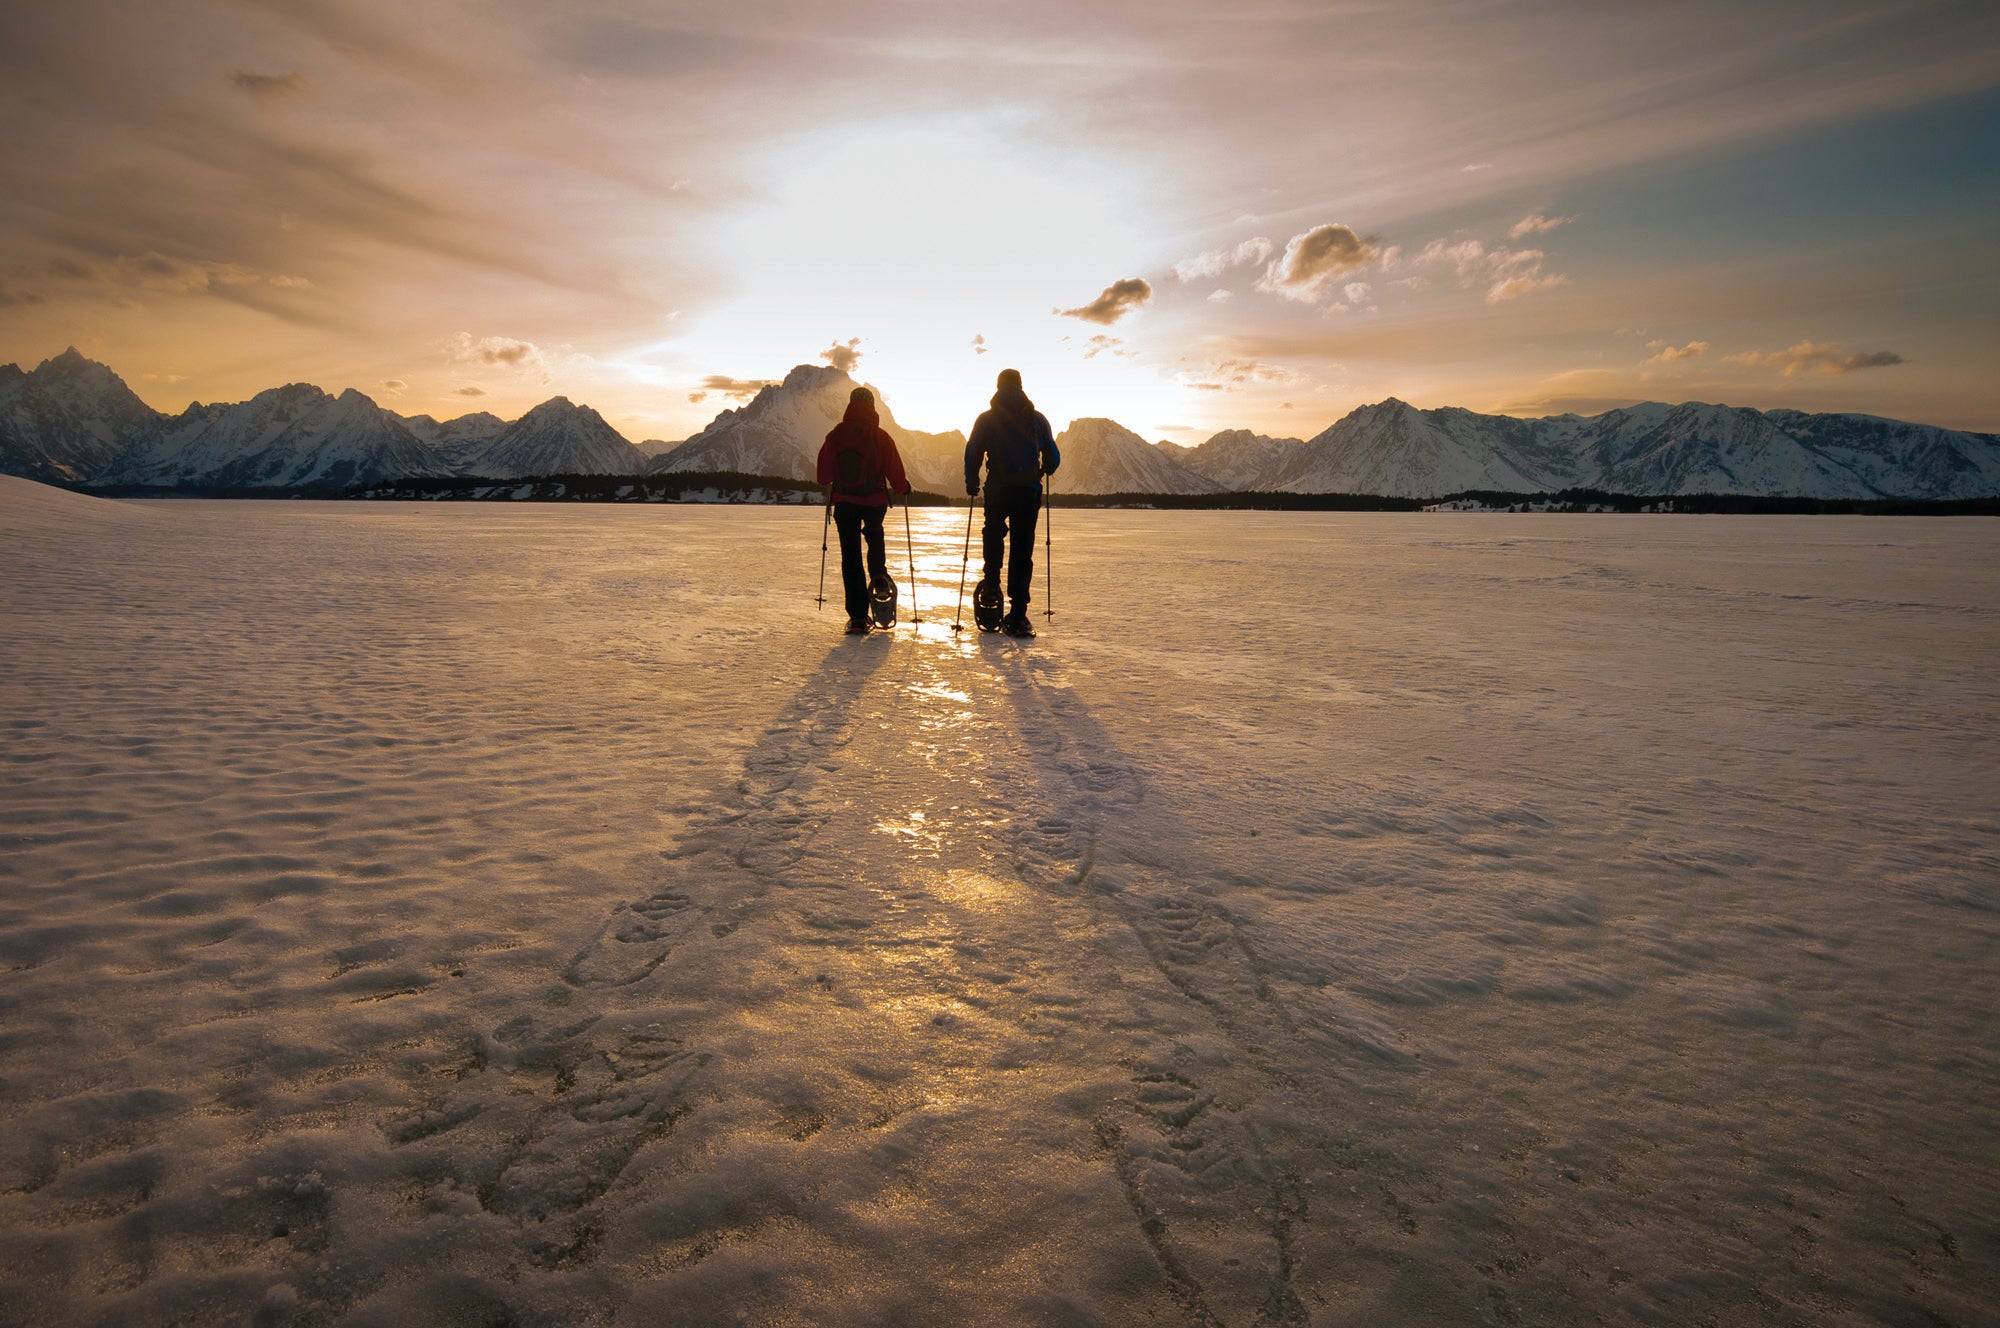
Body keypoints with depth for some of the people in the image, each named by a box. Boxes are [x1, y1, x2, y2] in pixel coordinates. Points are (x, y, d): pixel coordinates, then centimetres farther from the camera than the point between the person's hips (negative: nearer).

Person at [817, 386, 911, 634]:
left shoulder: (835, 434, -1)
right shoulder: (880, 436, -7)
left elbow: (824, 471, 7)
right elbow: (894, 469, -4)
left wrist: (830, 488, 28)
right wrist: (902, 487, 17)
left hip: (844, 502, 1)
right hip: (875, 501, 0)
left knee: (850, 558, 5)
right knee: (874, 534, 34)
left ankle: (857, 616, 2)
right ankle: (878, 573, 11)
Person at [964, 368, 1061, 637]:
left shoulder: (986, 419, 5)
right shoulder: (1037, 418, 8)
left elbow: (972, 454, -3)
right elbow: (1053, 458, 9)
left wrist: (971, 485, 11)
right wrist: (1043, 472, 30)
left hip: (997, 491, 0)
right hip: (1029, 493, 1)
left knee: (993, 535, 28)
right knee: (1023, 551, 4)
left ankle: (992, 584, 8)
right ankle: (1017, 615, 1)